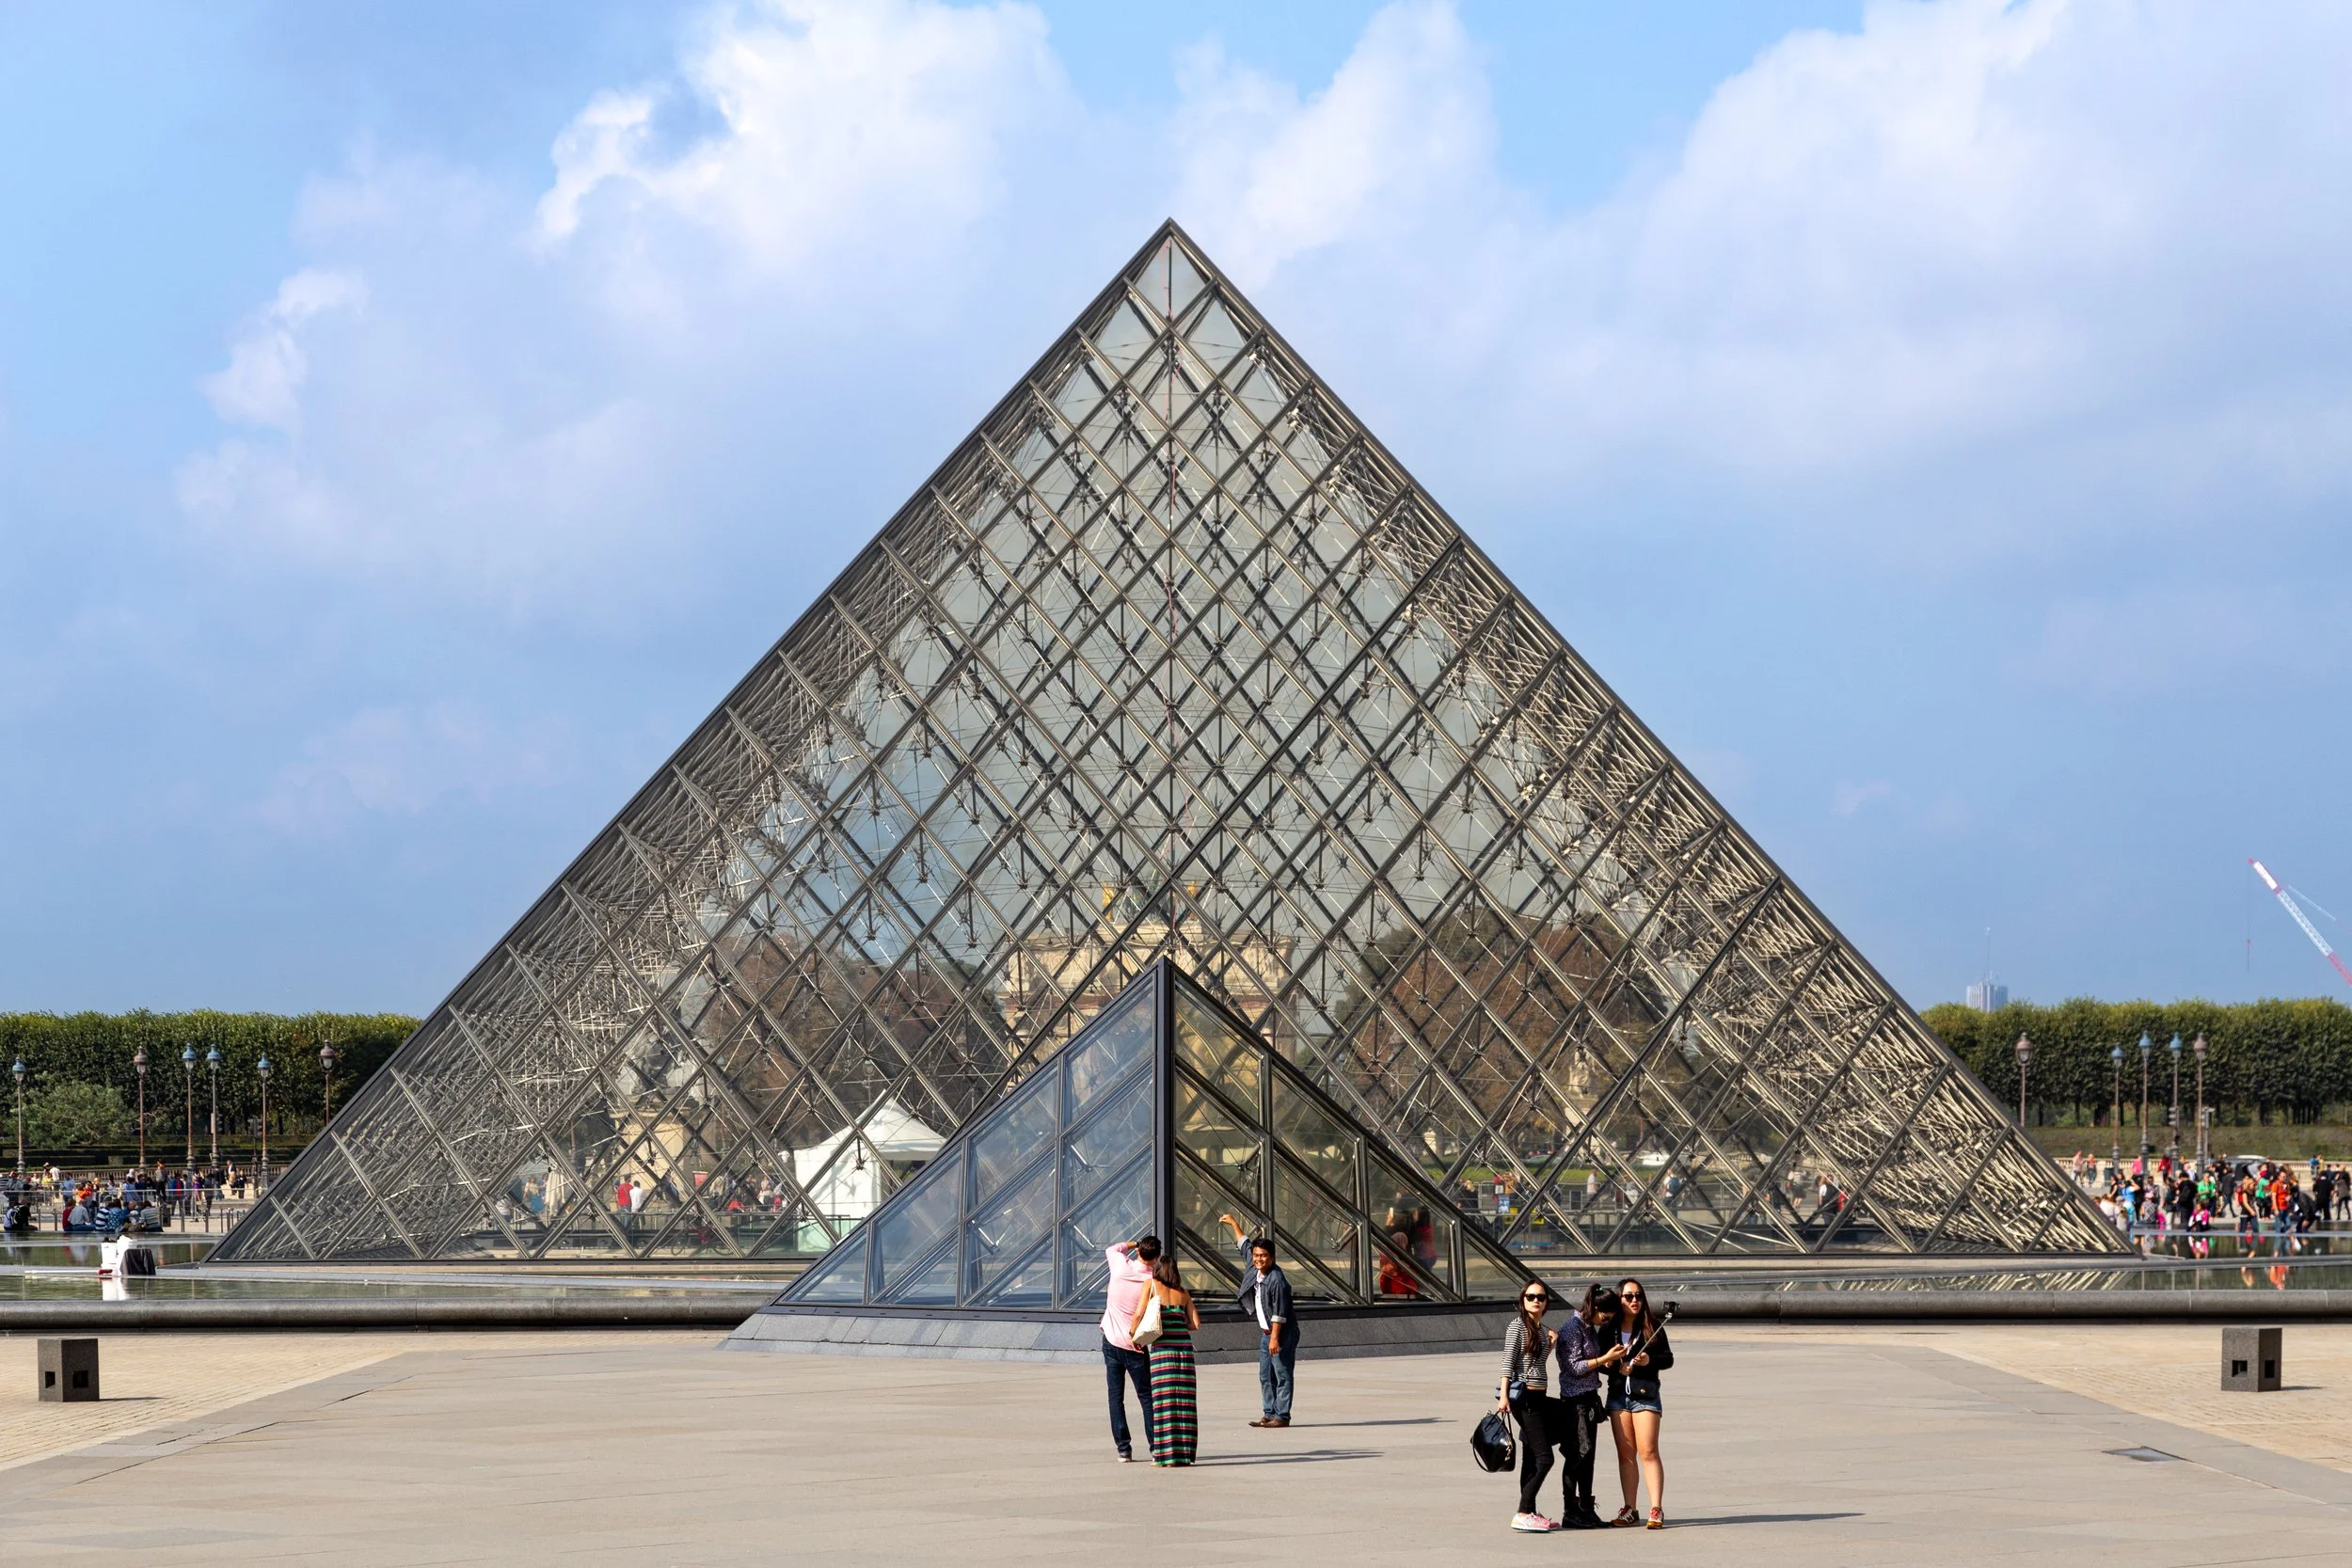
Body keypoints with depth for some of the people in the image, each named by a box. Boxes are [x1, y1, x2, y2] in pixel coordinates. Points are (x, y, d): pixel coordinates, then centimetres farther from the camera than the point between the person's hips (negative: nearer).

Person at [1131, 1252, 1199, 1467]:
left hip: (1162, 1346, -3)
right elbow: (1195, 1323, 9)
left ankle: (1167, 1456, -4)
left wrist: (1132, 1335, 11)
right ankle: (1184, 1453, 5)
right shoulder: (1183, 1293, 15)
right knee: (1184, 1401, 5)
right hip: (1184, 1344, 3)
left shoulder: (1151, 1285, 5)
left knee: (1164, 1401, -2)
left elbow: (1139, 1314, -4)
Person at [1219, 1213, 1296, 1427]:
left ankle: (1282, 1416, -7)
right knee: (1265, 1375, 9)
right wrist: (1233, 1224, 32)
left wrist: (1275, 1337, -24)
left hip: (1282, 1334, -9)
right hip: (1267, 1333, 9)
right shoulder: (1255, 1268, 6)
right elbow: (1245, 1244, 24)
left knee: (1282, 1375, -7)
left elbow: (1279, 1313, -21)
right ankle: (1270, 1414, 13)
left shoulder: (1277, 1280, -19)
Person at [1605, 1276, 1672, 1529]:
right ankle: (1630, 1509, 11)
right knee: (1625, 1454, 6)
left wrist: (1650, 1360, -16)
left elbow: (1668, 1358, 3)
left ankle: (1657, 1509, -10)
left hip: (1645, 1394, -3)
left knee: (1648, 1451, -9)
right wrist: (1617, 1367, -11)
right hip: (1618, 1394, 3)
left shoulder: (1652, 1326, 1)